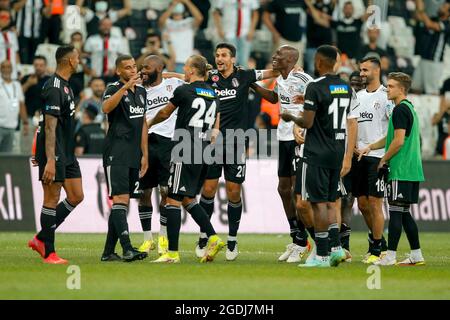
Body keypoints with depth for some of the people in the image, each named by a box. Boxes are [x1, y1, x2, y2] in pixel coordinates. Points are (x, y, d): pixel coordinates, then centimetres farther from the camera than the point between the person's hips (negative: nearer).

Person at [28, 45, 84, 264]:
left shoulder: (65, 85, 15)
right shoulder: (53, 88, -17)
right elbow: (50, 126, -22)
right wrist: (50, 160, -27)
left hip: (67, 153, 10)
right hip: (54, 153, -10)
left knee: (76, 197, 8)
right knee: (52, 200, -4)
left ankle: (41, 239, 15)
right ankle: (49, 252, 2)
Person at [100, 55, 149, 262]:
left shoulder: (141, 92, 16)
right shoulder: (114, 89, -6)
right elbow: (106, 107, -29)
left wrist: (144, 154, 18)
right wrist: (125, 87, -36)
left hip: (133, 156, 8)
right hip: (116, 155, -8)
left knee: (122, 203, 7)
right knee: (120, 199, -15)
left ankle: (109, 251, 12)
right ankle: (127, 249, -24)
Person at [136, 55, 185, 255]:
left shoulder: (174, 85, 5)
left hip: (167, 143, -2)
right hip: (144, 143, 2)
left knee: (166, 192, -1)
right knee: (144, 192, 3)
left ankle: (163, 238, 11)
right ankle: (147, 239, 13)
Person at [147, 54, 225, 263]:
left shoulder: (183, 91, -6)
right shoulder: (213, 94, 13)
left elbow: (164, 113, 9)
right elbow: (215, 129, 17)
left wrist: (149, 123, 28)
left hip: (186, 153, -7)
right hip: (204, 153, 7)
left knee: (173, 199, -3)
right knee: (188, 199, 18)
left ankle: (172, 253, -6)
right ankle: (213, 238, 4)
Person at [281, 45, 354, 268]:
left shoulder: (315, 87, -14)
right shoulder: (345, 87, 9)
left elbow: (307, 123, -17)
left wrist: (291, 118, 5)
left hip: (317, 155, -7)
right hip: (337, 152, 7)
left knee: (319, 203, -3)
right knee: (329, 202, 15)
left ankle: (321, 255, -3)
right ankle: (335, 247, 7)